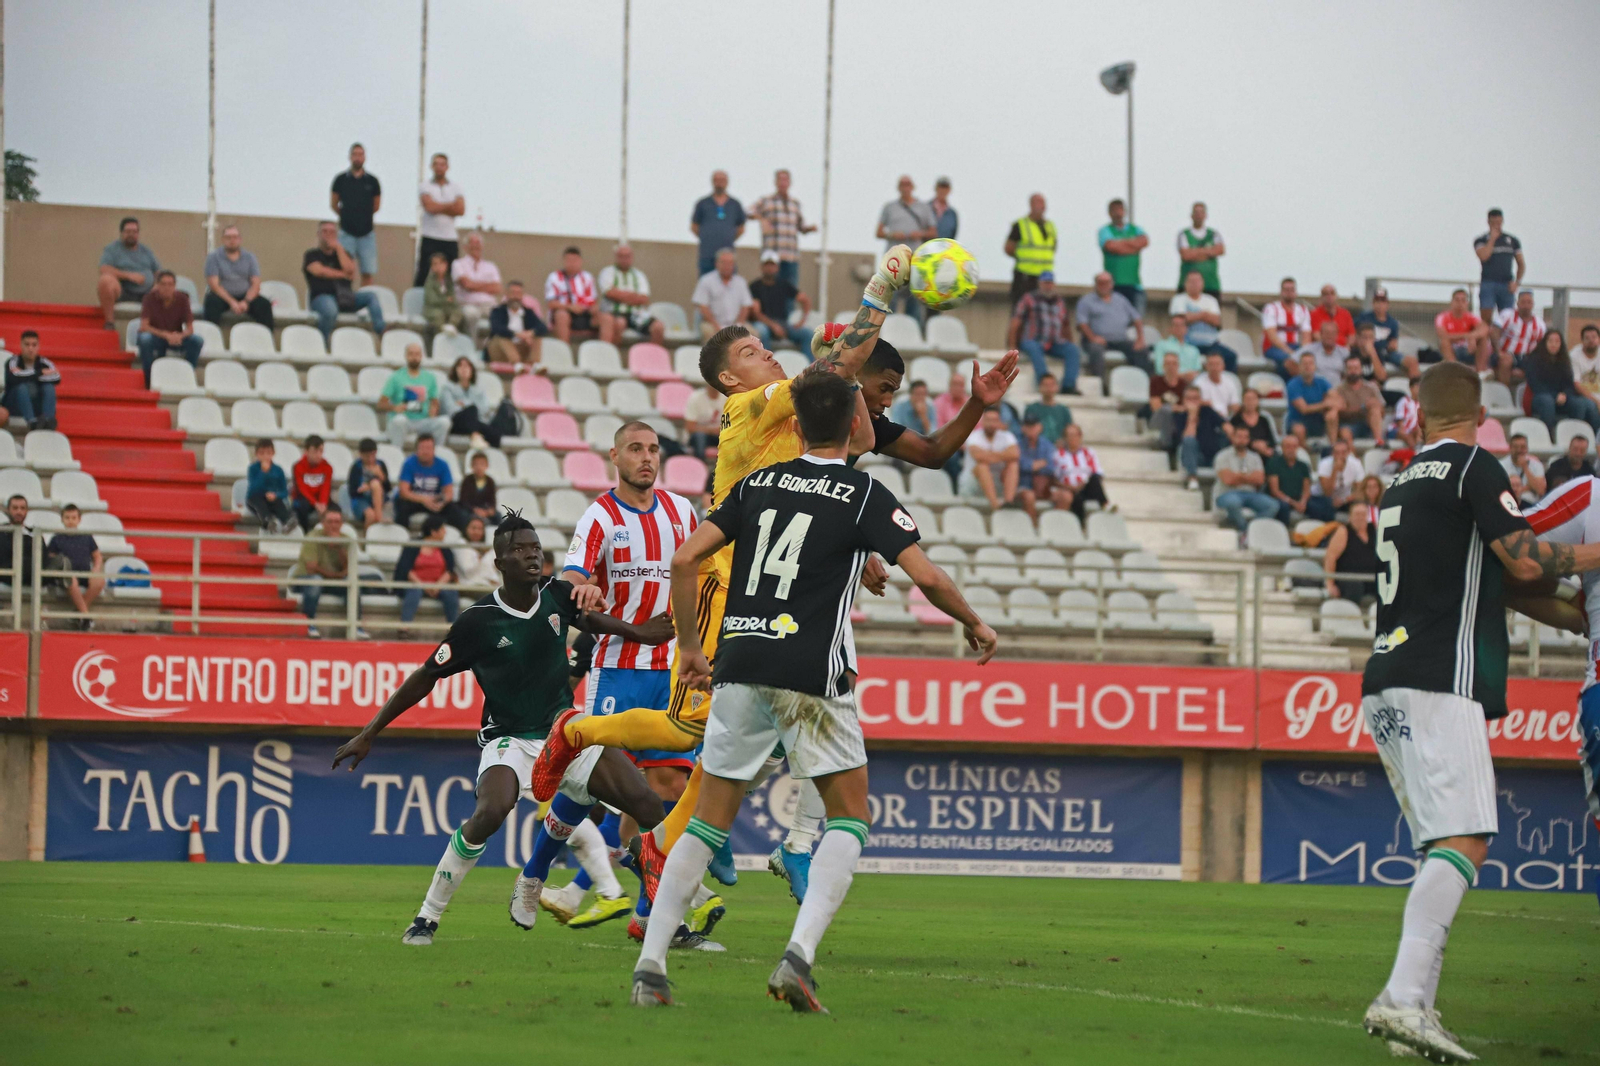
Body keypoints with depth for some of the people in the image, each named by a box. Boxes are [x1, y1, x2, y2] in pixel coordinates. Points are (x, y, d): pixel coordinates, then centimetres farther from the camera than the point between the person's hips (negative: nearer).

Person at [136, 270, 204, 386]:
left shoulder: (182, 299, -9)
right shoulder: (150, 298, -14)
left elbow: (190, 329, -9)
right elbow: (143, 327, -20)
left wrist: (180, 336, -34)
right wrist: (165, 335, -33)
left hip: (176, 337, 2)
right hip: (156, 337, -2)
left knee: (197, 341, -25)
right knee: (145, 339, -37)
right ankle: (149, 380, -22)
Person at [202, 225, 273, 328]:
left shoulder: (249, 257, 7)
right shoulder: (214, 257, -1)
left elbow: (256, 284, 0)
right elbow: (214, 284, -10)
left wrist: (246, 301, -20)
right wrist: (231, 302, -22)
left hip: (245, 296, 2)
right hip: (222, 296, -2)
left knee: (264, 304, -25)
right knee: (212, 302, -36)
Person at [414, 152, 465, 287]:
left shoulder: (455, 188, 11)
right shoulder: (425, 186, 4)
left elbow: (461, 210, -3)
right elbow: (429, 206, -13)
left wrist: (438, 208, -8)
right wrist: (451, 206, -4)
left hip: (450, 240, 2)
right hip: (430, 239, -2)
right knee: (424, 275, -7)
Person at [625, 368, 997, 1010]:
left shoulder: (757, 484, 13)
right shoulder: (864, 496, 1)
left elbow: (684, 560, 7)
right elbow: (927, 577, -8)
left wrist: (689, 647, 17)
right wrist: (973, 625, 10)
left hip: (739, 669, 4)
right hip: (810, 676, -4)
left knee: (710, 819, 13)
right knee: (850, 817, 8)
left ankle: (650, 965, 5)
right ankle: (799, 956, -11)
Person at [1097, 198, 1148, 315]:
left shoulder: (1135, 230, 17)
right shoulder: (1105, 230, 7)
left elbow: (1144, 242, -2)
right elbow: (1110, 246, -11)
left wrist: (1121, 243, -2)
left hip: (1134, 283, 3)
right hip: (1114, 282, -3)